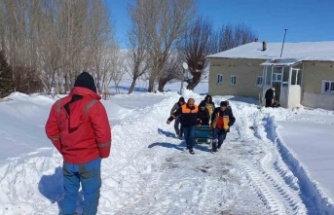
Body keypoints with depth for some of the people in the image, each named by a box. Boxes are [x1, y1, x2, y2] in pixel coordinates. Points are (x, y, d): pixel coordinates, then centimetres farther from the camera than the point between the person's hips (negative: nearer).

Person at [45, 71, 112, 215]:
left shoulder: (59, 104, 2)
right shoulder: (94, 105, -16)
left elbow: (51, 130, 10)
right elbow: (103, 134, -19)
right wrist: (104, 153, -3)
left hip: (68, 159, 5)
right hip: (89, 159, -5)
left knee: (69, 190, 22)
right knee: (91, 191, 12)